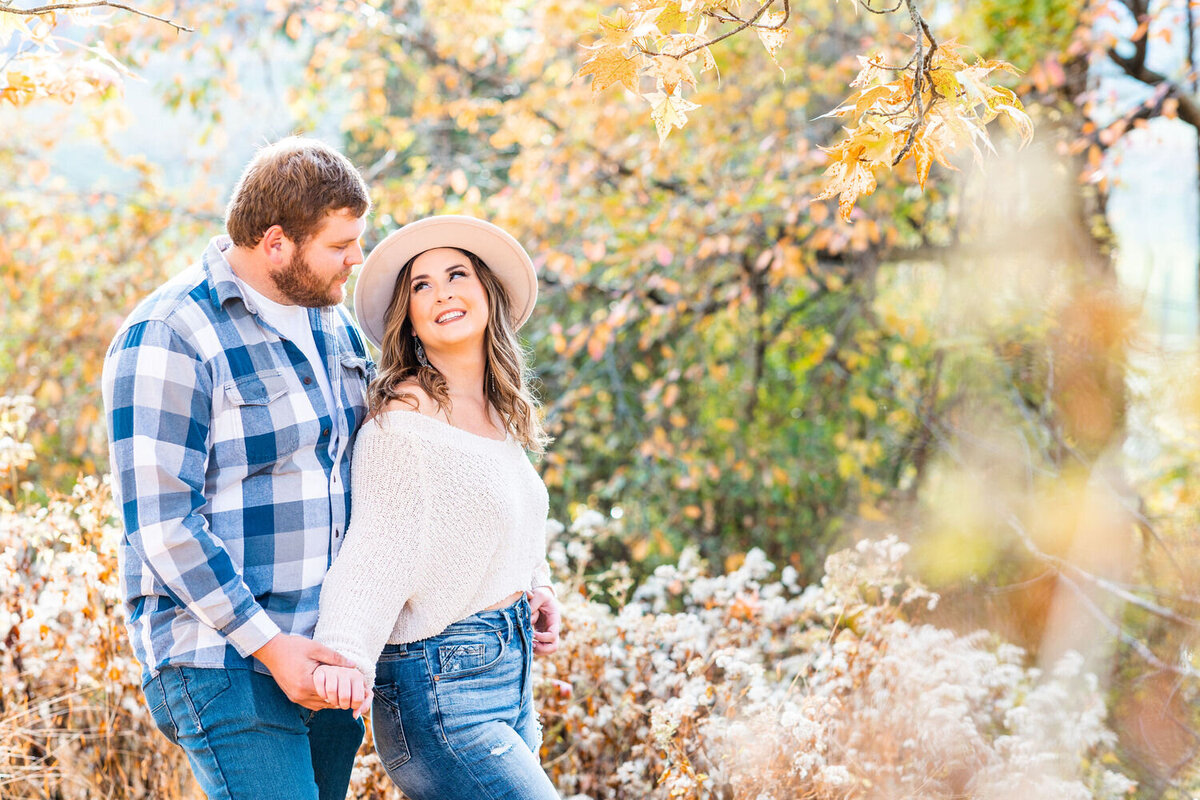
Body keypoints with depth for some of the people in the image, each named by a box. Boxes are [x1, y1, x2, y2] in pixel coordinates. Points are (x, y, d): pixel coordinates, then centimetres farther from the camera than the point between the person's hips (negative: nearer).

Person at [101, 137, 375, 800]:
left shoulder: (328, 317, 11)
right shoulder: (167, 338, -14)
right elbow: (161, 523, -17)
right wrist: (268, 644, -20)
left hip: (323, 652, 8)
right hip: (223, 657, -8)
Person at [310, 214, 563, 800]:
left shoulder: (502, 413, 11)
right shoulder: (403, 419, -14)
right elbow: (376, 552, -21)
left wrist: (534, 588, 10)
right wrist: (346, 654, -37)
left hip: (510, 664, 9)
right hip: (440, 688, -8)